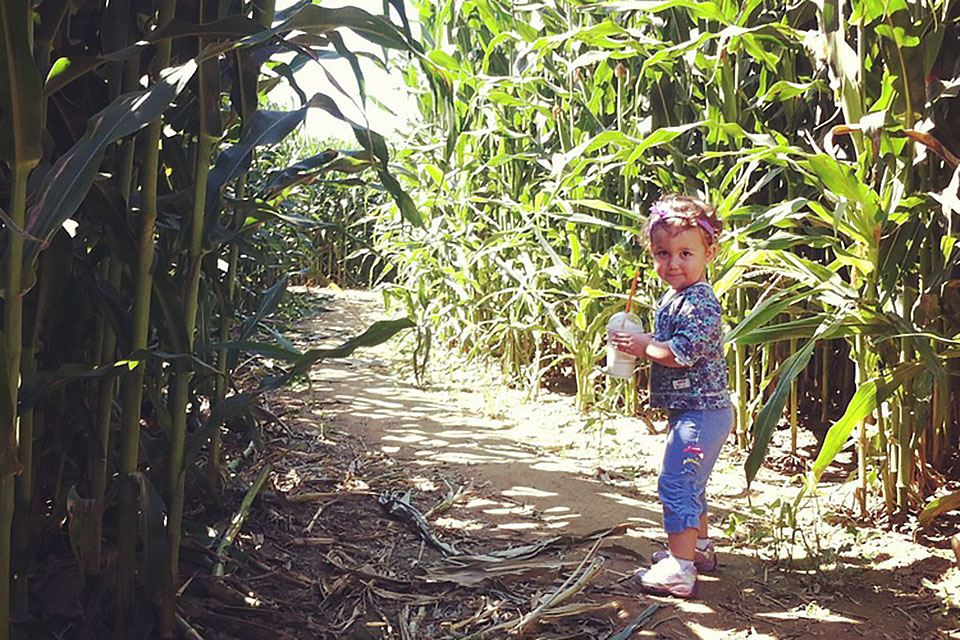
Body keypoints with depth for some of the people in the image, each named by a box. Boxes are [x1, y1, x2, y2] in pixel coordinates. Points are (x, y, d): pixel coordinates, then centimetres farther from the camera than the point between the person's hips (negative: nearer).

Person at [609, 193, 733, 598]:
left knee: (676, 483, -11)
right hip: (694, 410, 11)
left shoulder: (699, 302, -18)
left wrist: (642, 346, -14)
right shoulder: (672, 298, 14)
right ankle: (698, 547, 38)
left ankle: (680, 569, -8)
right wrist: (640, 343, 7)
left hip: (700, 411, -11)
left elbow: (681, 353, -27)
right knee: (689, 484, 22)